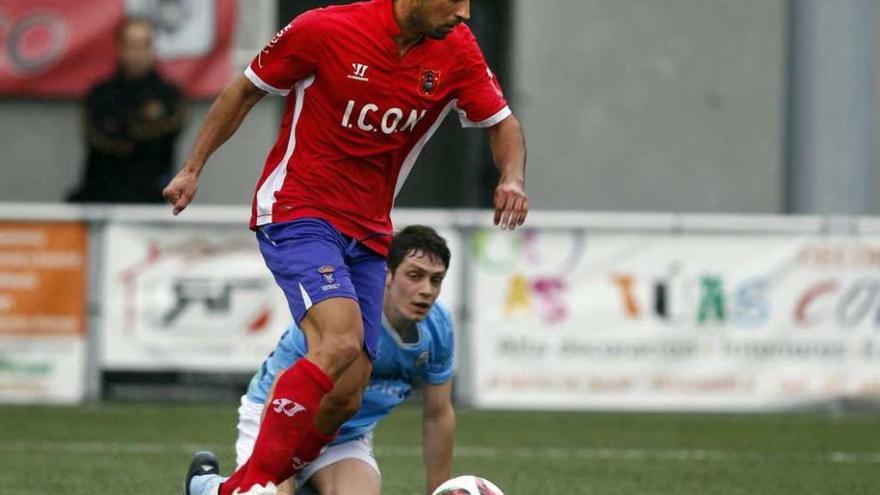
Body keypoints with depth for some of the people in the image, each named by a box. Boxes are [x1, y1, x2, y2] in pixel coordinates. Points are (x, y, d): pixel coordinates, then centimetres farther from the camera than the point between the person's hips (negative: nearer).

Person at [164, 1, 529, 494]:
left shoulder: (457, 52, -3)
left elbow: (503, 124, 7)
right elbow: (245, 90, 0)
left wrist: (513, 178, -15)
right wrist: (193, 168, 5)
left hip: (368, 234, 6)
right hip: (297, 213, -6)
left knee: (346, 399, -2)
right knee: (340, 342, -30)